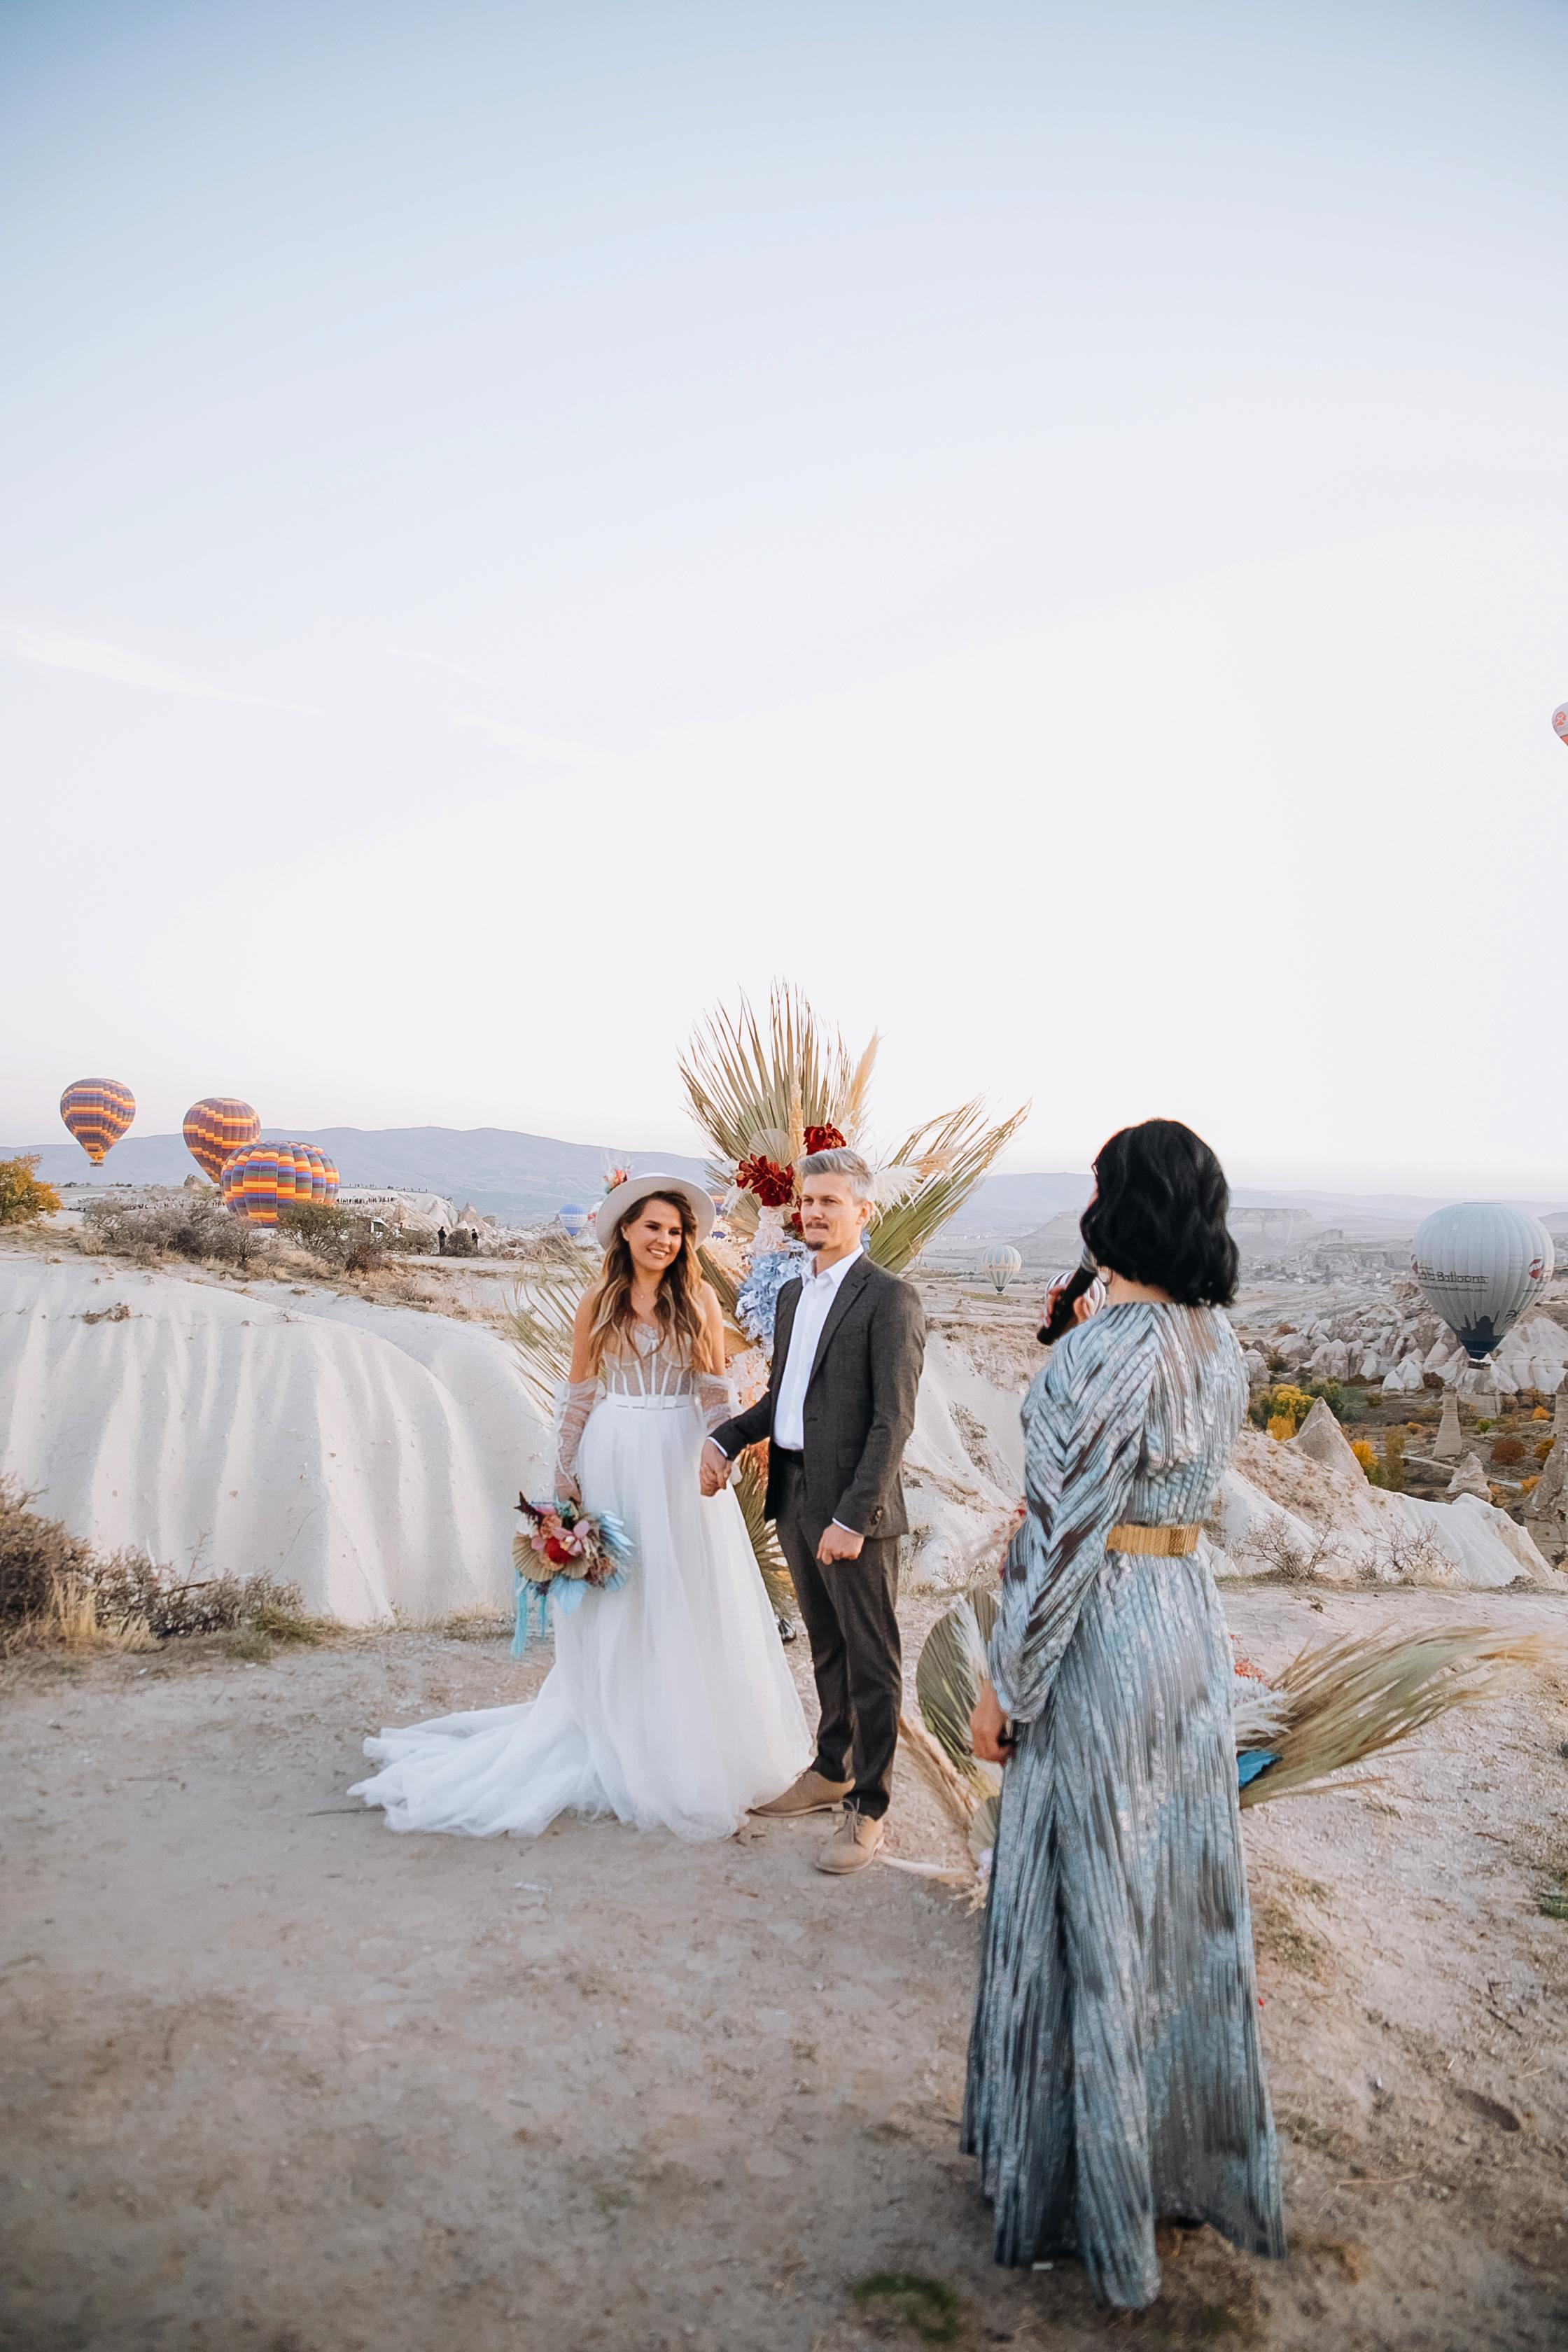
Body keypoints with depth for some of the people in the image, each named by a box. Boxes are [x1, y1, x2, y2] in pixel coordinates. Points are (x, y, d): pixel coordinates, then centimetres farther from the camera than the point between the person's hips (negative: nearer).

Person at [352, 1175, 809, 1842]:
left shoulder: (699, 1298, 1)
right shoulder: (598, 1303, 2)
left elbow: (716, 1388, 2)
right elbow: (580, 1394, 5)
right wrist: (566, 1476, 3)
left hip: (681, 1463, 0)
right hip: (613, 1461, 0)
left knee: (685, 1599, 6)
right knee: (613, 1601, 8)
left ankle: (689, 1737, 22)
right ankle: (618, 1732, 22)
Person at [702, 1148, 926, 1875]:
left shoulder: (889, 1299, -13)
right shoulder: (792, 1293, 12)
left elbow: (893, 1420, -17)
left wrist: (853, 1516, -21)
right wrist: (724, 1439, 2)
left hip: (852, 1509, -8)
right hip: (794, 1497, 8)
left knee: (870, 1660, 6)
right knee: (826, 1647, 22)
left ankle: (867, 1808, 18)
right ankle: (830, 1770, 38)